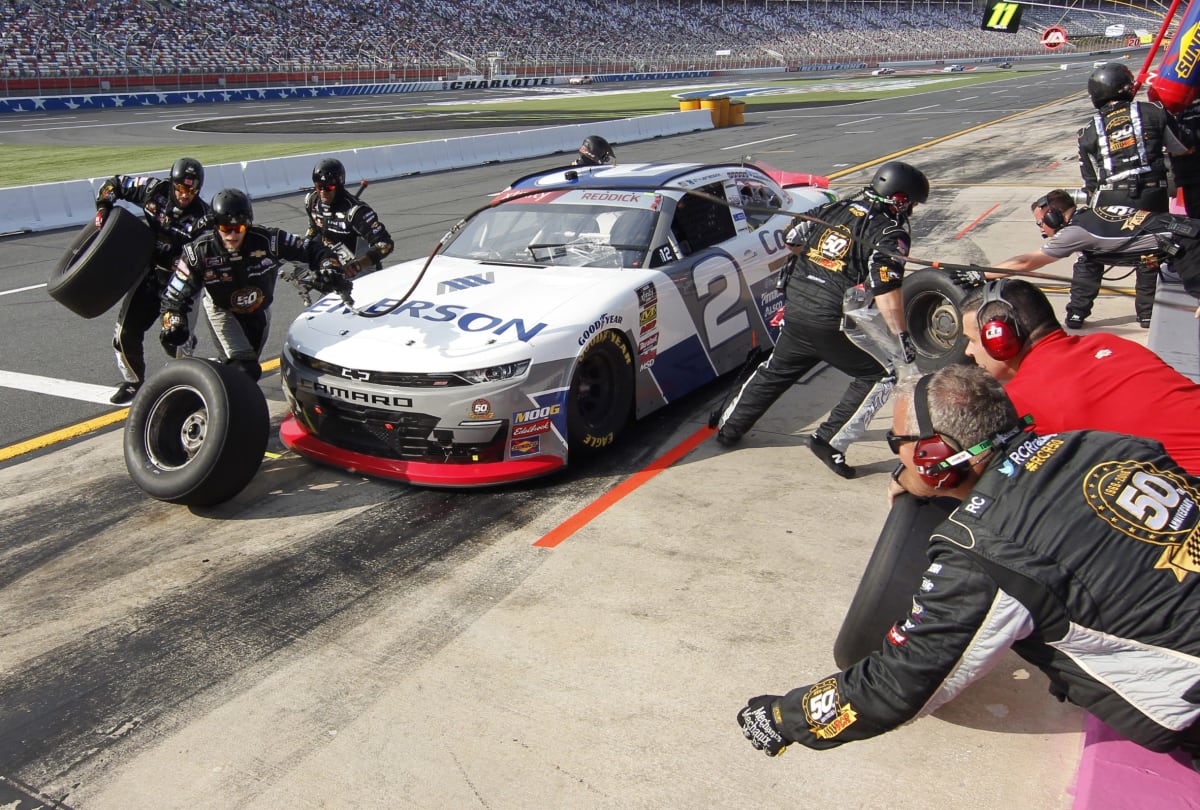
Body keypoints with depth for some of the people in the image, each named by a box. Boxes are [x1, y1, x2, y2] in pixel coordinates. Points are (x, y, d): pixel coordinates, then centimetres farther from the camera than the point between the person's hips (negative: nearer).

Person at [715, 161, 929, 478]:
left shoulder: (833, 208, 12)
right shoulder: (890, 233, -6)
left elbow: (792, 240, 19)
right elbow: (886, 291, -16)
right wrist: (901, 337, -11)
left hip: (795, 310, 7)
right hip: (834, 324, -6)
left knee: (775, 371, 26)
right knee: (882, 374, 8)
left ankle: (729, 427, 36)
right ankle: (830, 441, 3)